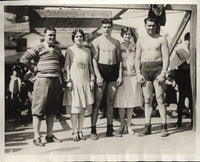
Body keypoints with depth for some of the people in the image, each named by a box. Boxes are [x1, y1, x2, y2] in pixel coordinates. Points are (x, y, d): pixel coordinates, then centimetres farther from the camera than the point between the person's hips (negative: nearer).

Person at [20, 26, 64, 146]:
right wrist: (35, 69, -7)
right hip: (43, 81, -6)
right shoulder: (39, 48, -2)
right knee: (39, 109, -4)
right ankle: (37, 137, 0)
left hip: (57, 82, 6)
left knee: (52, 110, 10)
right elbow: (24, 59, -8)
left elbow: (63, 61, 33)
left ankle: (50, 135, 18)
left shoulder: (57, 49, 16)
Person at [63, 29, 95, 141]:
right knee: (75, 107, -4)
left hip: (85, 81, 3)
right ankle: (75, 132, 4)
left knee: (83, 107, 4)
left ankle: (80, 131, 12)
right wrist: (68, 80, -7)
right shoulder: (70, 50, 2)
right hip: (74, 81, -3)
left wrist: (92, 79, 7)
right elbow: (67, 67, 0)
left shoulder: (87, 50, 12)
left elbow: (90, 66, 14)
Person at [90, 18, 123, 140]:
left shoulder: (116, 42, 13)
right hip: (101, 69, -4)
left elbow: (119, 60, 13)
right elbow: (94, 59, -5)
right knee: (97, 102, -5)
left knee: (111, 102, 7)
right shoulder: (97, 41, 1)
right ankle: (93, 130, -2)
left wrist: (120, 75, 3)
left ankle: (110, 129, 14)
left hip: (113, 71, 4)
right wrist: (98, 76, -14)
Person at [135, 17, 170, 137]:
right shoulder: (141, 40, 12)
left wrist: (163, 73, -12)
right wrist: (138, 73, 2)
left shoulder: (161, 39, 4)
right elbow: (137, 58, 13)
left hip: (158, 68, -3)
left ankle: (164, 127, -1)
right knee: (147, 99, 4)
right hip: (145, 69, 3)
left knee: (160, 98, -6)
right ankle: (148, 127, 9)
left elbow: (166, 57, -1)